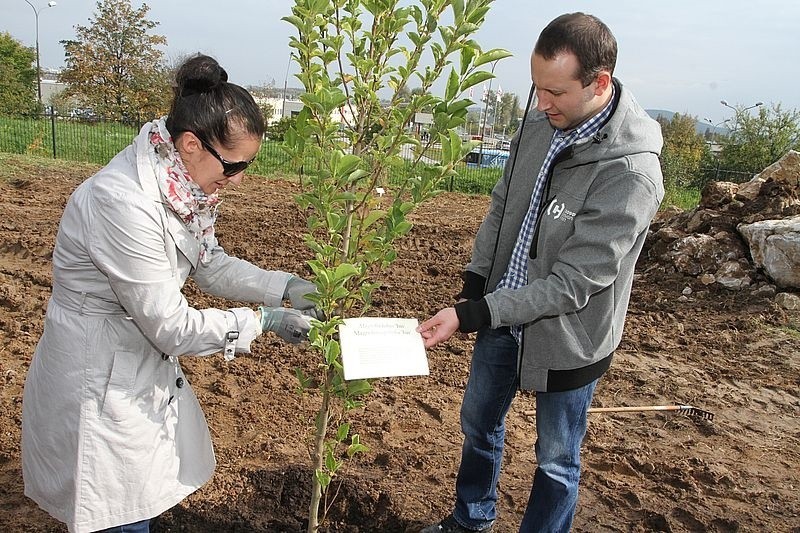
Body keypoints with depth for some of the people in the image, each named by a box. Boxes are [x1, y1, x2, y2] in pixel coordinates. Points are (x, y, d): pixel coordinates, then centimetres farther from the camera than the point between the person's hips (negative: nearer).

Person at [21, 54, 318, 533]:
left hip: (145, 365, 8)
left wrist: (285, 287, -6)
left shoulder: (183, 186, -6)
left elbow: (210, 263, 6)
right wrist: (262, 321, -18)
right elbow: (171, 325, -26)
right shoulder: (123, 203, -32)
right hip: (99, 381, -8)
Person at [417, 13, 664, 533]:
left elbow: (572, 285, -27)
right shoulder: (539, 125, -7)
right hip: (503, 314, 7)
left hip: (567, 339, -7)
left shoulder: (631, 175, -28)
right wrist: (474, 286, 0)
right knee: (478, 424, 24)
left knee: (556, 460, 15)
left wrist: (472, 315, -27)